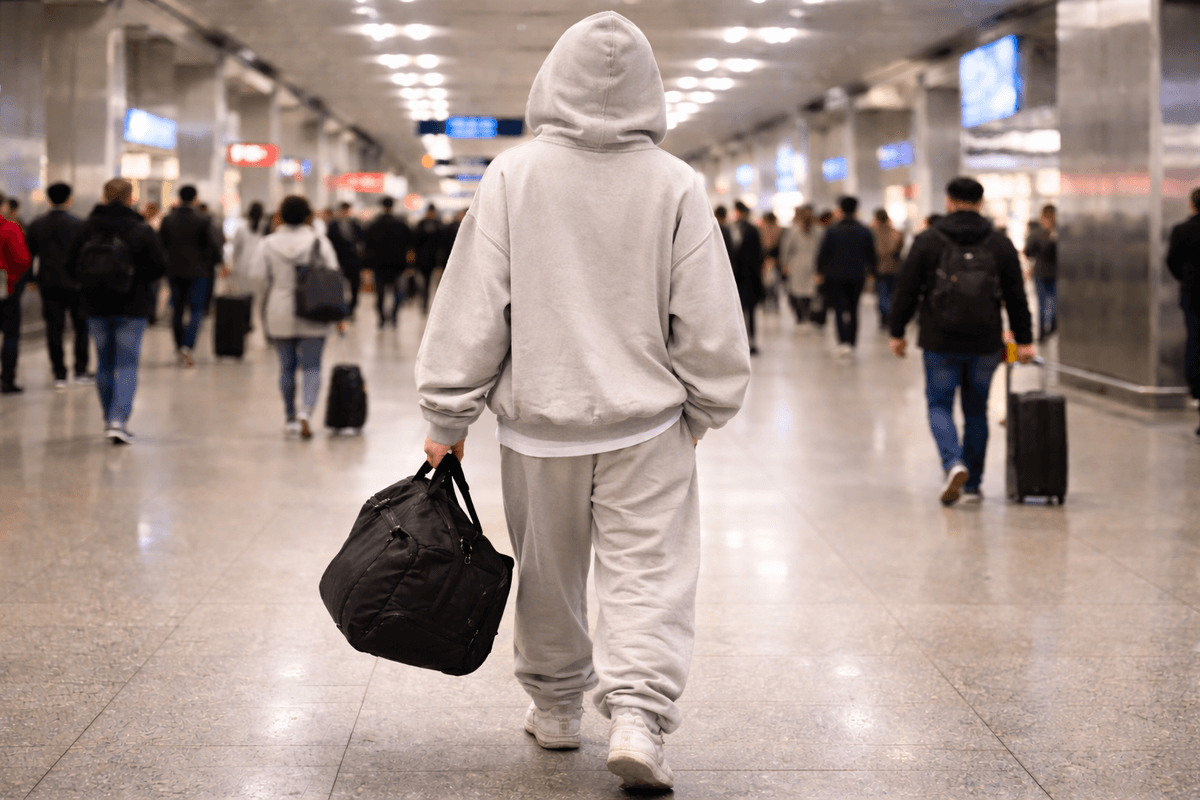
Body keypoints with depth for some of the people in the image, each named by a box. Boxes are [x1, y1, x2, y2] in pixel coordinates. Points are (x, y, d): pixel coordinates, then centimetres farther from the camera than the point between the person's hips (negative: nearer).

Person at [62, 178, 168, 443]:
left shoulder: (88, 227, -2)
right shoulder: (141, 230, -8)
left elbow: (71, 267, 0)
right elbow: (159, 266, -9)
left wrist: (91, 283, 14)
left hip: (95, 307, 3)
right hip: (131, 307, -3)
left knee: (104, 364, 15)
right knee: (127, 366, 0)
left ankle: (110, 420, 23)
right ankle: (119, 420, -14)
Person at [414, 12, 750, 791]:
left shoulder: (514, 176, -6)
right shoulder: (677, 185, -6)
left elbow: (474, 303, -5)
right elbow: (709, 319, -2)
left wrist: (449, 414, 3)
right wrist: (705, 407, 13)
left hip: (539, 417, 1)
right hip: (647, 422, -1)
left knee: (549, 571, 16)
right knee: (649, 572, 3)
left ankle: (556, 705, 30)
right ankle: (636, 713, -12)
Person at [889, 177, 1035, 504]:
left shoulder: (927, 241, -3)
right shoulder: (1000, 244, 4)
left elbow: (907, 291, -1)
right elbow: (1016, 297, 6)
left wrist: (897, 332, 8)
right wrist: (1023, 340, 11)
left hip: (940, 343, -2)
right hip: (985, 344, 2)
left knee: (939, 405, 8)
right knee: (976, 410, 13)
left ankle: (954, 464, -17)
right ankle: (972, 484, 17)